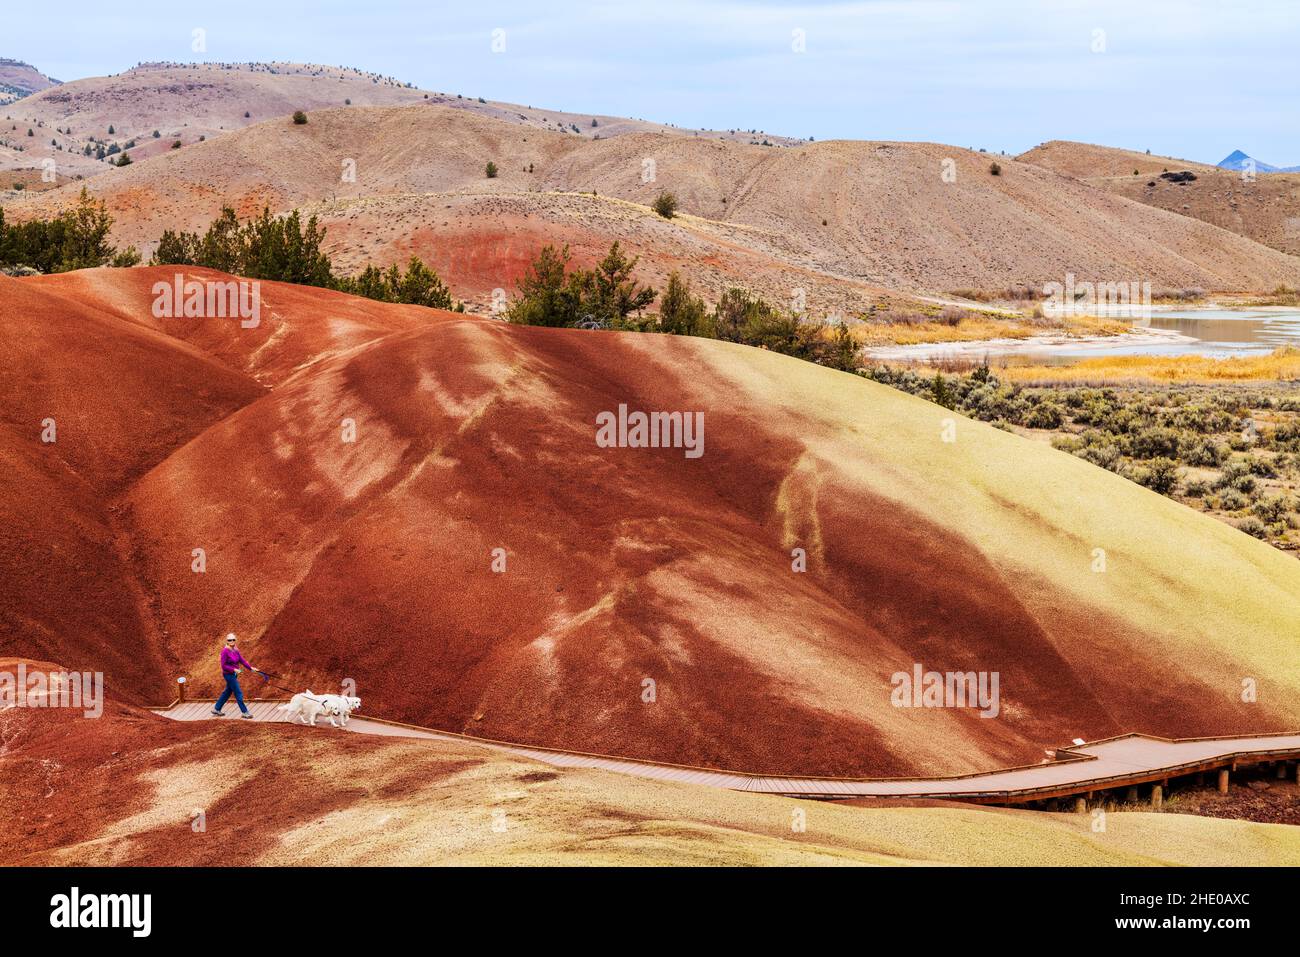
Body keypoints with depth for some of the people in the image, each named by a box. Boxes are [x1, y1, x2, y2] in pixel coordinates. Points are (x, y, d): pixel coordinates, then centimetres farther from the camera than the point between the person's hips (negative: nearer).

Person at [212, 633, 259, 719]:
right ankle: (244, 712, 1)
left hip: (234, 674, 9)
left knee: (228, 692, 18)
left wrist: (250, 667, -5)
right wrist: (234, 669, -25)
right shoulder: (225, 651, -17)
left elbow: (242, 660, 4)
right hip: (228, 674, -9)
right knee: (238, 693, -5)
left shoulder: (236, 650, 5)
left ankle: (216, 708, 30)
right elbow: (223, 666, -18)